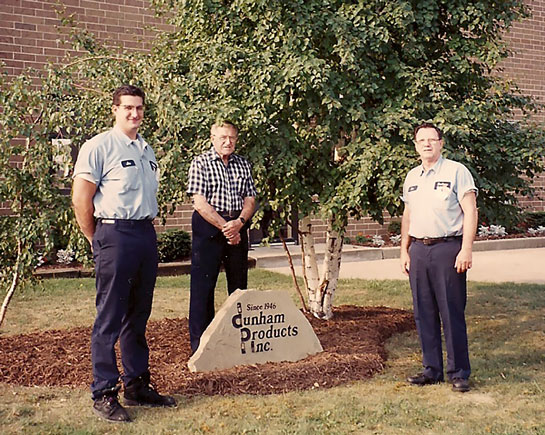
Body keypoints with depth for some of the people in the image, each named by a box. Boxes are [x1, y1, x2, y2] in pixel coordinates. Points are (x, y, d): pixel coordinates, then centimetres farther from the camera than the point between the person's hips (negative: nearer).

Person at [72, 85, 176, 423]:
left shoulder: (147, 151, 17)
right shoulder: (99, 146, -6)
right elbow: (81, 199, -8)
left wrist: (148, 228, 14)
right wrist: (97, 241, -3)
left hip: (147, 235, 7)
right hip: (115, 234, -7)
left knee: (139, 315, 13)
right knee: (110, 319, -2)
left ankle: (137, 386, 23)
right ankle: (104, 395, 6)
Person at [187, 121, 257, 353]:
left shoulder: (243, 165, 12)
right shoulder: (201, 163, -3)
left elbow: (250, 200, 8)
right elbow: (200, 203, -11)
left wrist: (239, 223, -11)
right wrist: (224, 227, -15)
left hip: (238, 227, 5)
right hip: (208, 227, -5)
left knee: (239, 284, 10)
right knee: (203, 284, -3)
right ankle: (199, 342, 4)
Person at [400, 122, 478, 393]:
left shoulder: (456, 171, -2)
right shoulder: (412, 177, 15)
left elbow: (470, 212, -7)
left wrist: (466, 249, -15)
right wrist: (404, 251, 15)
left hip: (447, 248, -6)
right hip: (418, 249, 6)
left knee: (452, 313, -2)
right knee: (424, 313, 9)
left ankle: (459, 373, 8)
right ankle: (432, 370, 19)